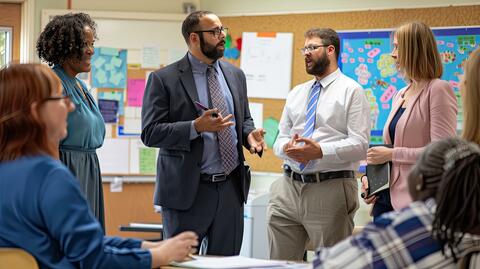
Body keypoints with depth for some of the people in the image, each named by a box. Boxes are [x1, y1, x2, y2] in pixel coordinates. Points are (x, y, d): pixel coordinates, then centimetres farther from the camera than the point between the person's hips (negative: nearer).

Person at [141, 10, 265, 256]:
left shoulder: (235, 75, 12)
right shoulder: (164, 79, -6)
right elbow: (150, 133, -11)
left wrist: (249, 134, -3)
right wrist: (196, 127, -23)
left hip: (231, 188, 5)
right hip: (187, 190, -5)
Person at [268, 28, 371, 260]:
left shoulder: (351, 91, -2)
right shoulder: (296, 93, 17)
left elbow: (359, 145, -10)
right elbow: (281, 138, 16)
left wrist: (321, 151, -23)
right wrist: (286, 147, -8)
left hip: (331, 189, -6)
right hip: (288, 187, 6)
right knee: (279, 263, 6)